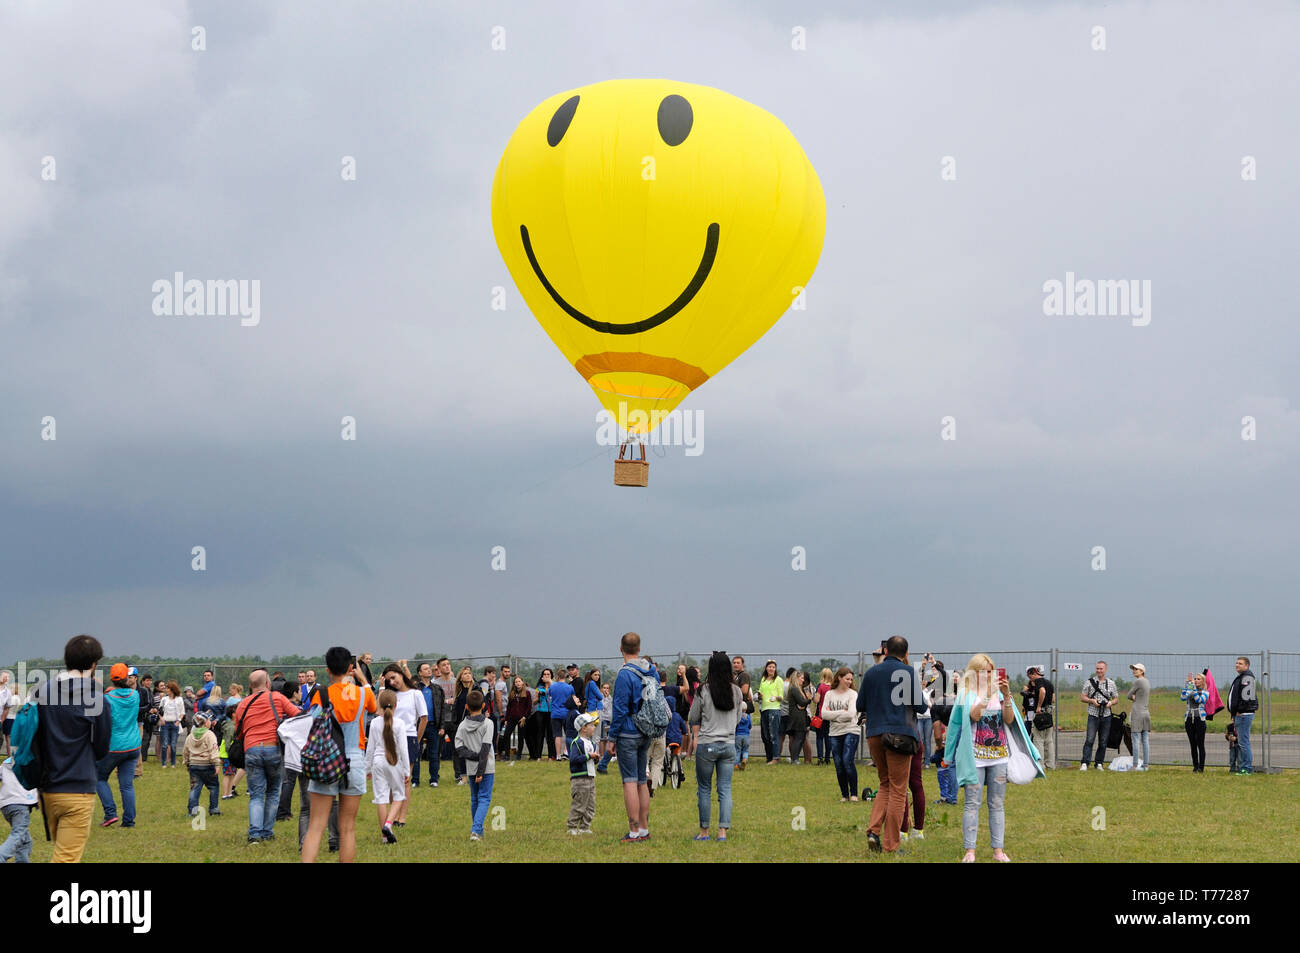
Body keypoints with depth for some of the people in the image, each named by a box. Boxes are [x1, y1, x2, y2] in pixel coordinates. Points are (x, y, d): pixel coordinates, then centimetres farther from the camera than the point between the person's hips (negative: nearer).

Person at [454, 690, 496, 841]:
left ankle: (477, 831, 22)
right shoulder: (487, 724, -9)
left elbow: (459, 748, -7)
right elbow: (485, 748, -15)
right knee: (484, 799, -3)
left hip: (470, 769, 4)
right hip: (486, 768, -4)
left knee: (474, 800, 17)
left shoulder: (462, 726, 2)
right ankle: (476, 830, -19)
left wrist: (473, 755, -10)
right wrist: (481, 771, -15)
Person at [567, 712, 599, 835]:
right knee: (578, 805, -5)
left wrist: (595, 759, 5)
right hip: (579, 779, -9)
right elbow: (573, 759, -23)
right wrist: (588, 756, -22)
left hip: (590, 778, 9)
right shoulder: (577, 743, -13)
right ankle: (572, 827, 3)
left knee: (590, 806, 10)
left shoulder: (590, 743, 15)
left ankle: (584, 827, 17)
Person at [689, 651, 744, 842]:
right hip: (729, 744, 3)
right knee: (725, 789, 5)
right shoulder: (737, 692, 1)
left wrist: (696, 738, 10)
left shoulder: (703, 691, -8)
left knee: (704, 789, 8)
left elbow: (694, 719, 0)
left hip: (707, 745, -3)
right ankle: (723, 831, -1)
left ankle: (704, 831, 10)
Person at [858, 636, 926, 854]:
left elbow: (860, 706, 10)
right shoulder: (908, 672, -6)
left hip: (874, 735, 4)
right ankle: (890, 845, 0)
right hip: (900, 734, -4)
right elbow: (920, 706, -8)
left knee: (885, 785, 19)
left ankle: (874, 830, 0)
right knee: (898, 790, 1)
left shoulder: (871, 673, 6)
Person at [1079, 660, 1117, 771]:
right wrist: (1092, 700, -14)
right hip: (1093, 715, -3)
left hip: (1106, 716, 3)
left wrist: (1111, 702, -7)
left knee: (1103, 742, 5)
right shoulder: (1090, 682, 3)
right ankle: (1084, 764, -14)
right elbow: (1083, 697, 5)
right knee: (1090, 740, -12)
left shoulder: (1111, 683, 9)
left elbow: (1115, 698, 15)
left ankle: (1099, 763, 13)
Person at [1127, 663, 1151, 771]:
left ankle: (1136, 765, -10)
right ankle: (1145, 764, 8)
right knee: (1145, 740, 7)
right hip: (1146, 712, 8)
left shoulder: (1138, 682, -11)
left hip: (1137, 712, -8)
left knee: (1136, 740, -8)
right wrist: (1135, 698, 1)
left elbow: (1129, 696, -4)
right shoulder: (1147, 682, 14)